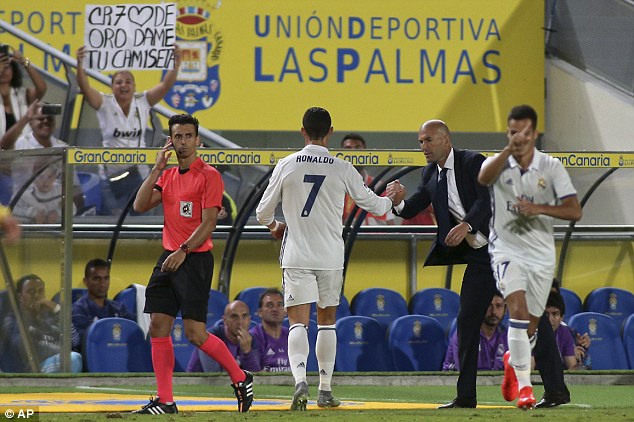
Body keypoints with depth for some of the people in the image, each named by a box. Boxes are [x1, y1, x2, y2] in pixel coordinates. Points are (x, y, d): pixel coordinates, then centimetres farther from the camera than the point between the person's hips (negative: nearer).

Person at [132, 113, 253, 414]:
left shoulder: (208, 175, -7)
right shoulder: (167, 176, 15)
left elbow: (209, 222, -13)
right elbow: (140, 206, 5)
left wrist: (183, 251, -22)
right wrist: (157, 168, 0)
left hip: (195, 260, -7)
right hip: (168, 259, 7)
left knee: (195, 333, -10)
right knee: (158, 328, 1)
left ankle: (241, 378, 9)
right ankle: (165, 401, 4)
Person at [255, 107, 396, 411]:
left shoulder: (287, 166, -2)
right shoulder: (342, 169, -2)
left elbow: (263, 212, 6)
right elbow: (372, 204, 9)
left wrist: (275, 226, 30)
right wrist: (391, 199, 32)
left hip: (296, 257, -1)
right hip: (331, 257, 1)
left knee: (298, 322, -5)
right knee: (327, 322, 15)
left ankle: (300, 381, -28)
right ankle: (325, 390, 17)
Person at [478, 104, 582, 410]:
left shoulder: (552, 167, -2)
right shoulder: (498, 163, -4)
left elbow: (574, 211, -8)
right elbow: (483, 178, -30)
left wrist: (539, 208, -22)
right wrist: (510, 148, -41)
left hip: (541, 255, 2)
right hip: (507, 250, -2)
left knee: (530, 326, 11)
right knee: (518, 310, -23)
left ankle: (513, 363, 44)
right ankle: (523, 385, -22)